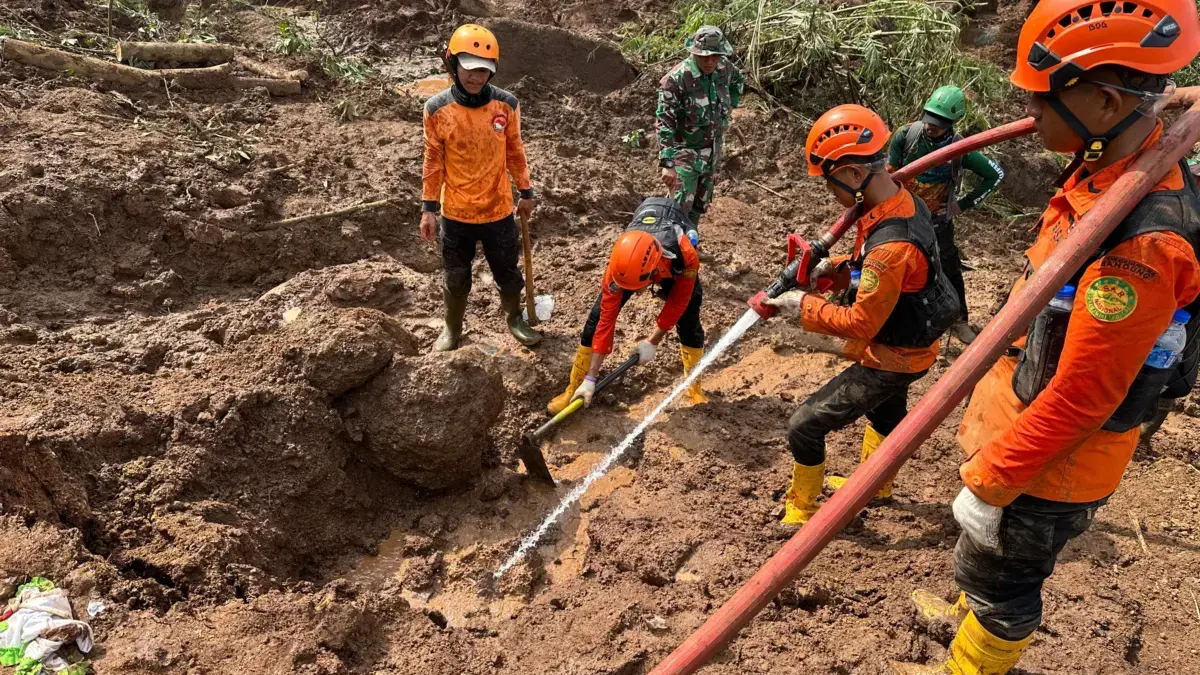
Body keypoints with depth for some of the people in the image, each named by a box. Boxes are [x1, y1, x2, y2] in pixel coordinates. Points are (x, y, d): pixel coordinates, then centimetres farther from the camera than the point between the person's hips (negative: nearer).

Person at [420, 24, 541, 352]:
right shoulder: (437, 108, -13)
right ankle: (452, 329, 41)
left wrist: (526, 193, 9)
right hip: (456, 213, -1)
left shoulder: (507, 104, -10)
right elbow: (433, 161, -4)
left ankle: (515, 319, 46)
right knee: (455, 278, 16)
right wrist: (429, 208, -2)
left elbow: (514, 152, 3)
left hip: (499, 209, 1)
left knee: (508, 272, 18)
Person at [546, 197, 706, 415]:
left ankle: (694, 387, 9)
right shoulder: (619, 266, -39)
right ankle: (574, 388, 1)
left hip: (673, 266, 0)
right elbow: (606, 320, -31)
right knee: (597, 318, -11)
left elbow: (678, 303, -25)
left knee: (689, 323, -15)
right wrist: (591, 378, -28)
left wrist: (653, 342, -17)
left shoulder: (686, 257, -44)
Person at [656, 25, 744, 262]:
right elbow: (665, 122, -28)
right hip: (685, 152, -6)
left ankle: (690, 246, 35)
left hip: (713, 151, 6)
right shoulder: (676, 79, -25)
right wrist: (667, 164, -34)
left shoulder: (724, 68, -6)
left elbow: (738, 81, 21)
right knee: (681, 207, -12)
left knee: (700, 204, 18)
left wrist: (729, 108, 9)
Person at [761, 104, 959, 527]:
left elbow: (861, 323, -28)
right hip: (906, 345, 10)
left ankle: (801, 509, 19)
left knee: (805, 426, -2)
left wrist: (805, 306, -17)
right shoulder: (902, 199, -8)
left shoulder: (890, 244, -37)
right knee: (885, 412, 32)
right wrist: (834, 269, -5)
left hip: (889, 360, -10)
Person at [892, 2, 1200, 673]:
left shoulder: (1139, 244, -34)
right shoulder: (1103, 171, -4)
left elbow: (1079, 399, -30)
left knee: (1001, 578, 15)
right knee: (994, 565, 32)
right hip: (1028, 420, 9)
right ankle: (976, 615, 59)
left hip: (1051, 462, -9)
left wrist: (988, 485, -20)